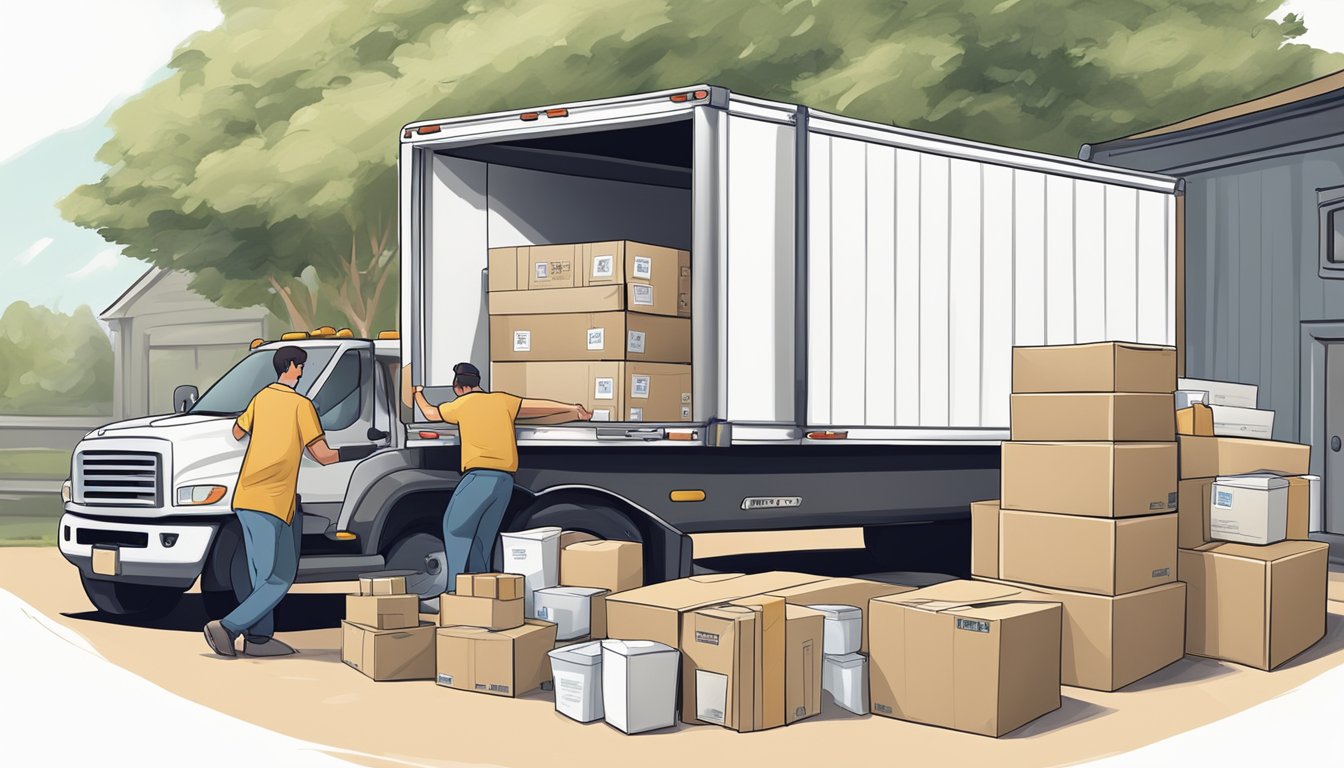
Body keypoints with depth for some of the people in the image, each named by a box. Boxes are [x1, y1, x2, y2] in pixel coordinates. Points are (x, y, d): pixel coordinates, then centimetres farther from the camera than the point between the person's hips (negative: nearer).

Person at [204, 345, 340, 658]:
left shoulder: (261, 398, 11)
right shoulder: (301, 405, -7)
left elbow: (237, 433, 26)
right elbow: (322, 455, -7)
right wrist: (339, 453, 14)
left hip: (245, 498, 8)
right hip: (271, 503, -8)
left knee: (264, 577, 13)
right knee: (277, 582, -2)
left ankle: (258, 638, 12)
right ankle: (227, 628, -9)